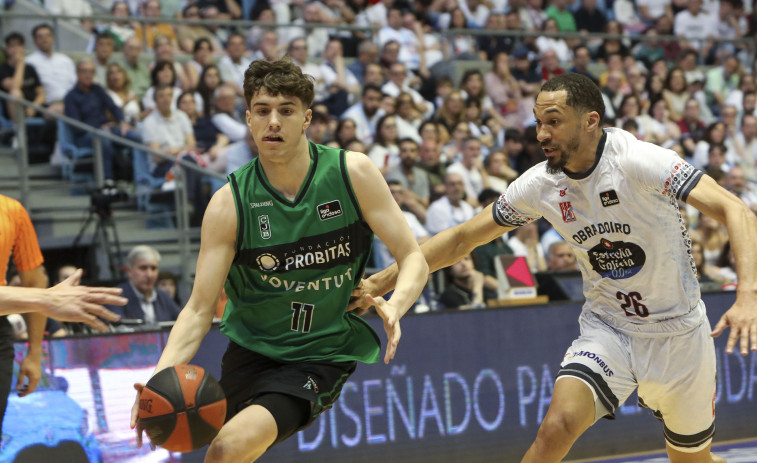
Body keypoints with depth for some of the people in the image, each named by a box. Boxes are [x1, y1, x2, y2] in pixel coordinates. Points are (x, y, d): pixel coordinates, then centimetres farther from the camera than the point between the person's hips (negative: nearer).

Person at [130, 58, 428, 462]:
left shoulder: (352, 173, -9)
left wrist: (394, 305, -29)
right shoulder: (229, 204, -9)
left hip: (320, 358, -3)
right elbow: (199, 309, -10)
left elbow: (413, 258, -5)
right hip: (250, 350, 3)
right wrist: (160, 378, -28)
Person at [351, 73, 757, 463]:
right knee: (556, 428, -23)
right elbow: (463, 238, 4)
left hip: (676, 333, -2)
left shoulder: (639, 162, -23)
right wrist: (382, 281, -2)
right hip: (606, 328, 2)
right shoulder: (540, 185, -8)